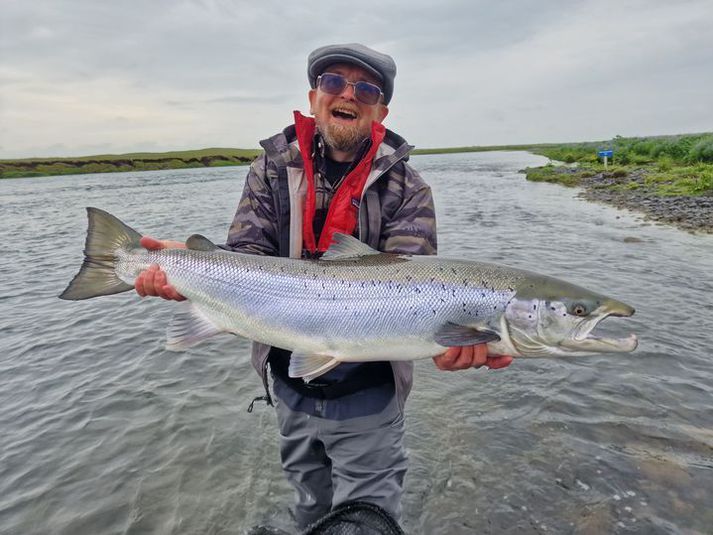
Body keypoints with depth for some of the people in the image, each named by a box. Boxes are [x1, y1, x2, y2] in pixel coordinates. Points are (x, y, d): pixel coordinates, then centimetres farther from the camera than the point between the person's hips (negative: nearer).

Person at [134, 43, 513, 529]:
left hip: (368, 397, -2)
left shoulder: (407, 189, -8)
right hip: (291, 389, 3)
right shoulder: (273, 170, -1)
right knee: (312, 512, 27)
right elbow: (248, 256, -8)